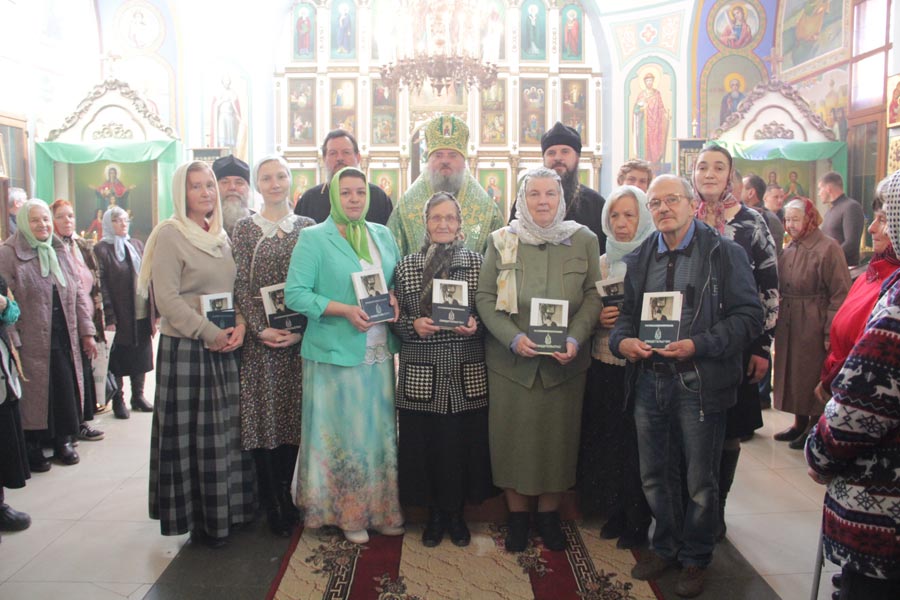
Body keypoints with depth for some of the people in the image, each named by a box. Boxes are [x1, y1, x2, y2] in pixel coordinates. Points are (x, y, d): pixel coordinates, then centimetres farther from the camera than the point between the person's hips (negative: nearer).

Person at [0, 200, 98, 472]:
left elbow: (78, 293, 13)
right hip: (32, 344, -5)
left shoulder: (60, 251, 12)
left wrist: (86, 331, 8)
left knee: (66, 391, 7)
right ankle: (32, 447, 18)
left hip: (64, 340, 5)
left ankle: (63, 440, 23)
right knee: (34, 395, 2)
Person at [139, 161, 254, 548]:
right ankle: (198, 518, 15)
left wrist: (240, 325, -5)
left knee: (227, 429, 10)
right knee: (193, 434, 1)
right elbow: (167, 298, -14)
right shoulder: (170, 235, -6)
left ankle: (227, 510, 23)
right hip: (185, 350, -6)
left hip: (224, 349, 6)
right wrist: (210, 334, -17)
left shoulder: (220, 236, 13)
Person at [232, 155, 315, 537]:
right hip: (259, 339, -1)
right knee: (262, 418, 1)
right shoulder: (245, 229, 5)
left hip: (299, 337, 1)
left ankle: (284, 500, 20)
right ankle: (275, 509, 13)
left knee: (293, 417, 5)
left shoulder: (307, 227, 7)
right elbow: (241, 286, 0)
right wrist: (261, 329, -11)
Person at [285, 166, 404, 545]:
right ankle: (346, 513, 18)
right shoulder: (313, 238, -2)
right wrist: (344, 310, -19)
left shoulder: (383, 236, 13)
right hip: (335, 352, -5)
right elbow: (295, 293, -9)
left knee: (380, 431, 10)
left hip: (379, 353, 5)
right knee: (341, 433, 4)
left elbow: (397, 281, 21)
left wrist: (394, 300, -2)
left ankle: (381, 510, 22)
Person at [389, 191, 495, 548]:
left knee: (464, 441, 5)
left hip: (467, 372, 0)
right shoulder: (407, 265, 4)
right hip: (422, 373, 0)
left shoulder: (477, 262, 4)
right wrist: (414, 325, -12)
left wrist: (475, 325, -11)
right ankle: (435, 513, 26)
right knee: (424, 442, 5)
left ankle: (456, 513, 27)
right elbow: (395, 318, 7)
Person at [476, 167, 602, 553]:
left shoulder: (584, 240, 3)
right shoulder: (501, 241, 2)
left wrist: (575, 339, -13)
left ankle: (549, 513, 27)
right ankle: (517, 515, 24)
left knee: (558, 435, 8)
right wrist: (513, 338, -14)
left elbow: (593, 296, 3)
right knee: (513, 436, 6)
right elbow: (484, 297, 0)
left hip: (565, 361, 1)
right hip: (511, 360, 0)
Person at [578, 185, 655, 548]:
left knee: (637, 443, 1)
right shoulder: (600, 264, 10)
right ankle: (614, 513, 26)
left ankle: (637, 522, 18)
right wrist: (598, 319, -4)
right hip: (604, 365, 4)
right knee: (605, 439, 8)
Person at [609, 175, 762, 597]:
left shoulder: (725, 253, -5)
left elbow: (749, 316, -10)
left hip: (700, 383, -4)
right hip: (649, 379, 5)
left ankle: (696, 559, 29)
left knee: (701, 480, 9)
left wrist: (698, 345, -20)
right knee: (655, 475, 16)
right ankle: (665, 547, 36)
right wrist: (622, 341, -6)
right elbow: (625, 313, 16)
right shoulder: (640, 259, 11)